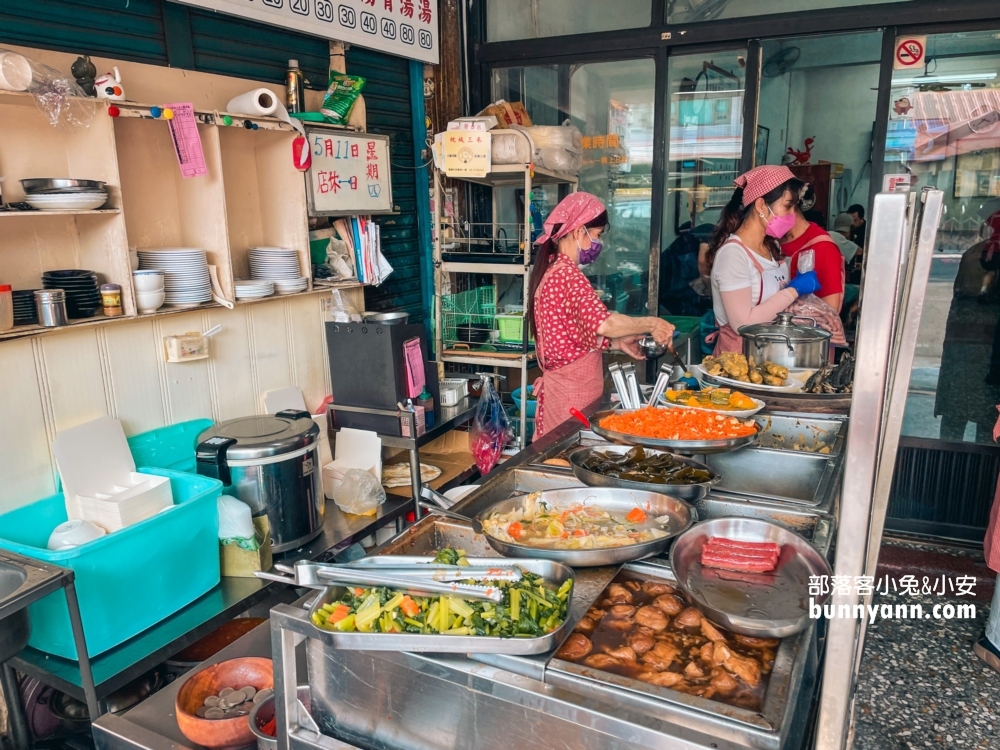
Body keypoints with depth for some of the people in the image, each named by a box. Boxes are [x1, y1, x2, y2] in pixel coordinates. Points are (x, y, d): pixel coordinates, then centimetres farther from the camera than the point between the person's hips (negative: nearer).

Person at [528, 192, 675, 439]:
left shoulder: (552, 271, 13)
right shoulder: (567, 274, -18)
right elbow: (602, 323, -33)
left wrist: (616, 342, 10)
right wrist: (651, 324, -19)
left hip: (564, 387, 10)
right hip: (572, 394, -10)